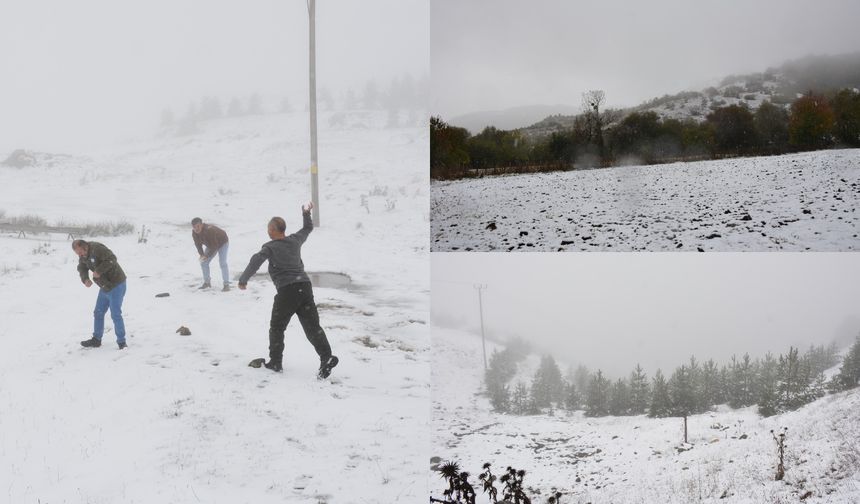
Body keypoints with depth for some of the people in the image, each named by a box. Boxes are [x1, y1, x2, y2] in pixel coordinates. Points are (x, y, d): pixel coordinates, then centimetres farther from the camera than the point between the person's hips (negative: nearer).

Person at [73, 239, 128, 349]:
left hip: (116, 285, -9)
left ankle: (121, 342, 0)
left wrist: (99, 271, -31)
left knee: (115, 314, -9)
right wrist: (85, 279, -9)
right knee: (98, 313, 14)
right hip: (105, 287, 9)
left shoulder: (97, 248, -23)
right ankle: (96, 340, 26)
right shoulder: (83, 255, 5)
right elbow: (82, 268, 12)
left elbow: (112, 259, -33)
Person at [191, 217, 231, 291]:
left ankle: (226, 284, -20)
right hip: (211, 245, 7)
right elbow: (198, 244, -6)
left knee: (222, 263, -22)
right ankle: (207, 282, 20)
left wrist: (207, 256, -34)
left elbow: (215, 245, -35)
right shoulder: (194, 233, -19)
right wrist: (202, 254, -21)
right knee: (203, 262, 5)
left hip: (222, 243, -7)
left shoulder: (209, 230, -41)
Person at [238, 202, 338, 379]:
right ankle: (326, 357, -17)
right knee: (312, 326, -1)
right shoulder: (295, 240, 14)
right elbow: (308, 228, 34)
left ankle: (276, 362, 17)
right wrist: (307, 213, 50)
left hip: (287, 290, -5)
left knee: (277, 327, 13)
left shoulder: (270, 247, -2)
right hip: (305, 286, 5)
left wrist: (243, 279, -15)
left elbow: (256, 261, -18)